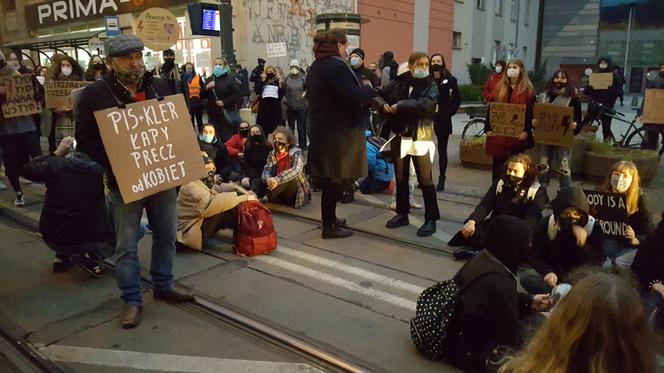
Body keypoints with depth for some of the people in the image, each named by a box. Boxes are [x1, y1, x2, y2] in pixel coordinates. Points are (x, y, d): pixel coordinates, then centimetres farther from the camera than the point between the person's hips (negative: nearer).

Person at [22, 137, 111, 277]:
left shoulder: (53, 165, -2)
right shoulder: (98, 170, -8)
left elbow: (27, 169, 16)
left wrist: (55, 153, 18)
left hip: (51, 237, 4)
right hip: (85, 238, -4)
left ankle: (61, 256, 23)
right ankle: (90, 256, -2)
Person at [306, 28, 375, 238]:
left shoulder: (315, 67, 12)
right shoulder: (336, 67, -18)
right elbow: (354, 97, -26)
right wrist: (369, 90, -6)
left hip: (321, 129, 9)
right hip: (338, 132, -9)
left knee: (328, 177, 18)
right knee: (335, 178, -1)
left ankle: (330, 217, 30)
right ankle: (329, 226, 7)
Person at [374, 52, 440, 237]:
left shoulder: (431, 86, -4)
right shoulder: (397, 83, 5)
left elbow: (425, 105, -23)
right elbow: (378, 96, 13)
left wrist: (399, 106, -20)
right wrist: (383, 105, -8)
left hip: (420, 138, -4)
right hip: (399, 137, 4)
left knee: (425, 180, -2)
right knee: (400, 178, 14)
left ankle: (431, 219, 7)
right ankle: (402, 214, 28)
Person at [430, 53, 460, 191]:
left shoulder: (450, 80, 0)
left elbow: (456, 101, 1)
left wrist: (447, 114, -7)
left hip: (443, 121, -1)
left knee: (442, 150, 7)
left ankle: (442, 180, 14)